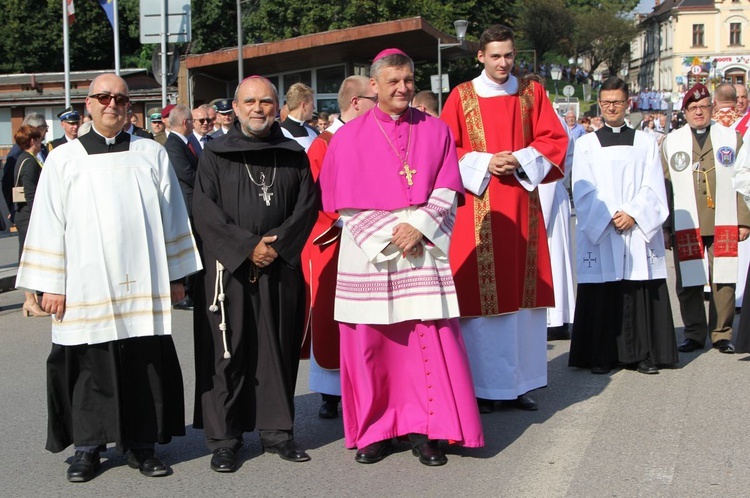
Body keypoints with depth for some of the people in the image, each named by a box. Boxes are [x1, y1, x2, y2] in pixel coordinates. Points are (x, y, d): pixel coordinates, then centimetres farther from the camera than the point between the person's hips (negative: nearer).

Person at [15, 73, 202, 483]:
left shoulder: (152, 154, 9)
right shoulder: (64, 160, 6)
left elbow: (172, 218, 11)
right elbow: (48, 225, 5)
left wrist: (175, 275, 8)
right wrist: (51, 284, 0)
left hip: (143, 287, 1)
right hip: (86, 289, -1)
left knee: (144, 366, 3)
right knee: (90, 368, 3)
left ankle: (141, 443, 14)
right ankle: (88, 447, 15)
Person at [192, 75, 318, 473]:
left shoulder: (294, 155, 11)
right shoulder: (215, 154, 4)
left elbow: (308, 205, 3)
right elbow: (204, 210, -5)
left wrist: (278, 243, -11)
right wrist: (247, 246, -13)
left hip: (281, 267, 2)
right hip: (229, 268, -2)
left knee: (278, 350, 5)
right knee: (227, 353, -1)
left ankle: (276, 430, 15)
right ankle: (223, 438, 6)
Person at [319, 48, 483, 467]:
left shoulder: (435, 131, 8)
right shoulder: (350, 137, 3)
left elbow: (447, 190, 3)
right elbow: (345, 202, 0)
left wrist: (419, 226, -12)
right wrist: (389, 235, -10)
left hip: (423, 249, 1)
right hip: (369, 253, -1)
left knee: (431, 339, -3)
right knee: (369, 342, 1)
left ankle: (425, 430, 6)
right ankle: (374, 431, 12)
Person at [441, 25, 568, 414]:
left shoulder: (532, 93, 9)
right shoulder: (461, 96, 2)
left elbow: (554, 140, 5)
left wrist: (520, 160, -11)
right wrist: (484, 163, -14)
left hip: (522, 205, 3)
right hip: (478, 206, -3)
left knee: (522, 291, 4)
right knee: (481, 292, -4)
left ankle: (520, 383, 12)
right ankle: (483, 386, 4)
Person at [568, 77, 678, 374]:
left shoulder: (646, 143, 12)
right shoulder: (586, 144, 9)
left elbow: (653, 188, 4)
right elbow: (583, 191, 0)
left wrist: (632, 214, -11)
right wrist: (609, 217, -11)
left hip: (639, 231, 1)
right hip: (599, 234, -1)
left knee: (642, 294, 0)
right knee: (602, 297, -3)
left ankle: (644, 355, 7)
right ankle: (600, 357, 4)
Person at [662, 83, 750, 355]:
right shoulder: (671, 142, 11)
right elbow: (664, 186, 7)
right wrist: (664, 226, 1)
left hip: (723, 225, 0)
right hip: (686, 228, 0)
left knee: (723, 281, 0)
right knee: (688, 283, 1)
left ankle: (722, 334, 12)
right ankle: (694, 334, 12)